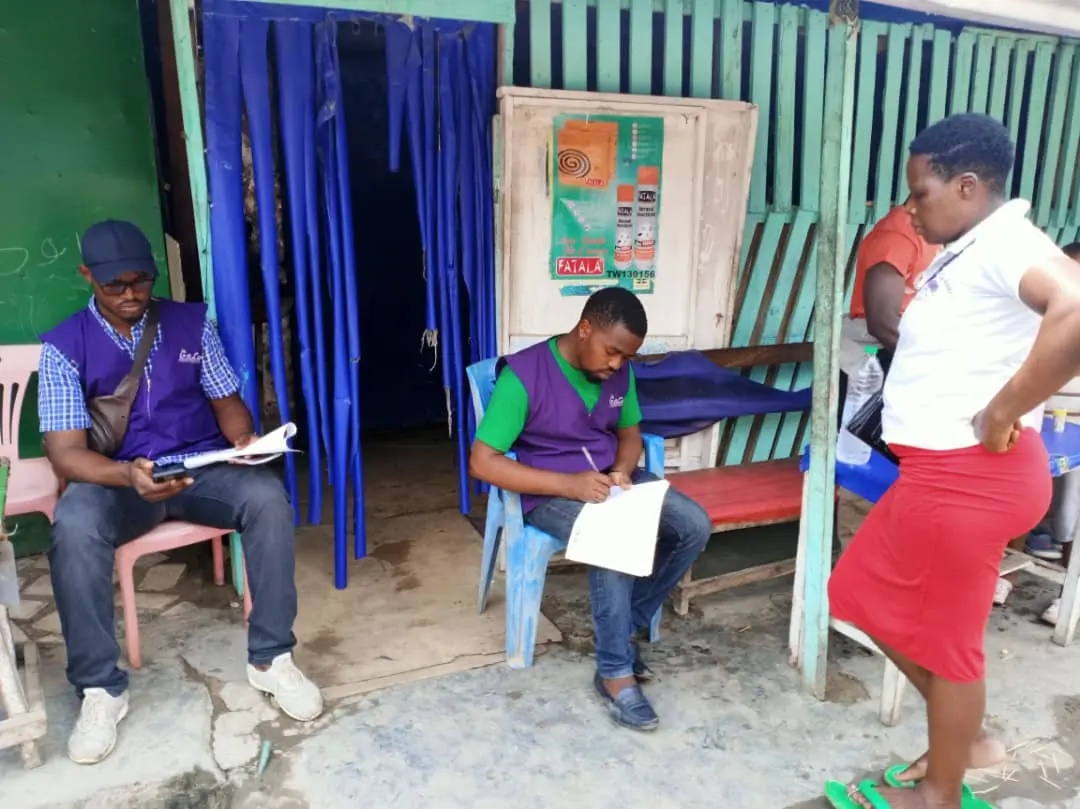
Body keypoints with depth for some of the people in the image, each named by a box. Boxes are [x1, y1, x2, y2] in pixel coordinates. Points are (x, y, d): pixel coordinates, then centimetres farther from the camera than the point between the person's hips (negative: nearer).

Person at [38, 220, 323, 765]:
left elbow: (227, 401, 7)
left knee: (268, 497, -29)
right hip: (116, 478, -1)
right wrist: (127, 475, -33)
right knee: (73, 528, -34)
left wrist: (244, 438, -18)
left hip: (201, 466, 1)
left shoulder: (192, 322, 4)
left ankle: (271, 658, -16)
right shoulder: (64, 346, -3)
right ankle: (100, 689, -15)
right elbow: (65, 451, -11)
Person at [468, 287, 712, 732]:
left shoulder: (619, 372, -1)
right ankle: (615, 672, -15)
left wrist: (622, 471, -11)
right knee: (615, 543, -34)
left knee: (695, 526, -11)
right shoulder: (524, 374, -21)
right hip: (551, 491, -6)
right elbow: (482, 461, -22)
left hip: (609, 479, 7)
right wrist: (568, 483, -29)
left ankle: (629, 626, 3)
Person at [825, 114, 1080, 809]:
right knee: (874, 599, 19)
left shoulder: (1004, 243, -18)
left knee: (944, 634, 7)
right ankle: (968, 739, 36)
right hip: (940, 470, 10)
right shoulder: (967, 251, 14)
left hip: (969, 476, -10)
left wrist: (1002, 414, -28)